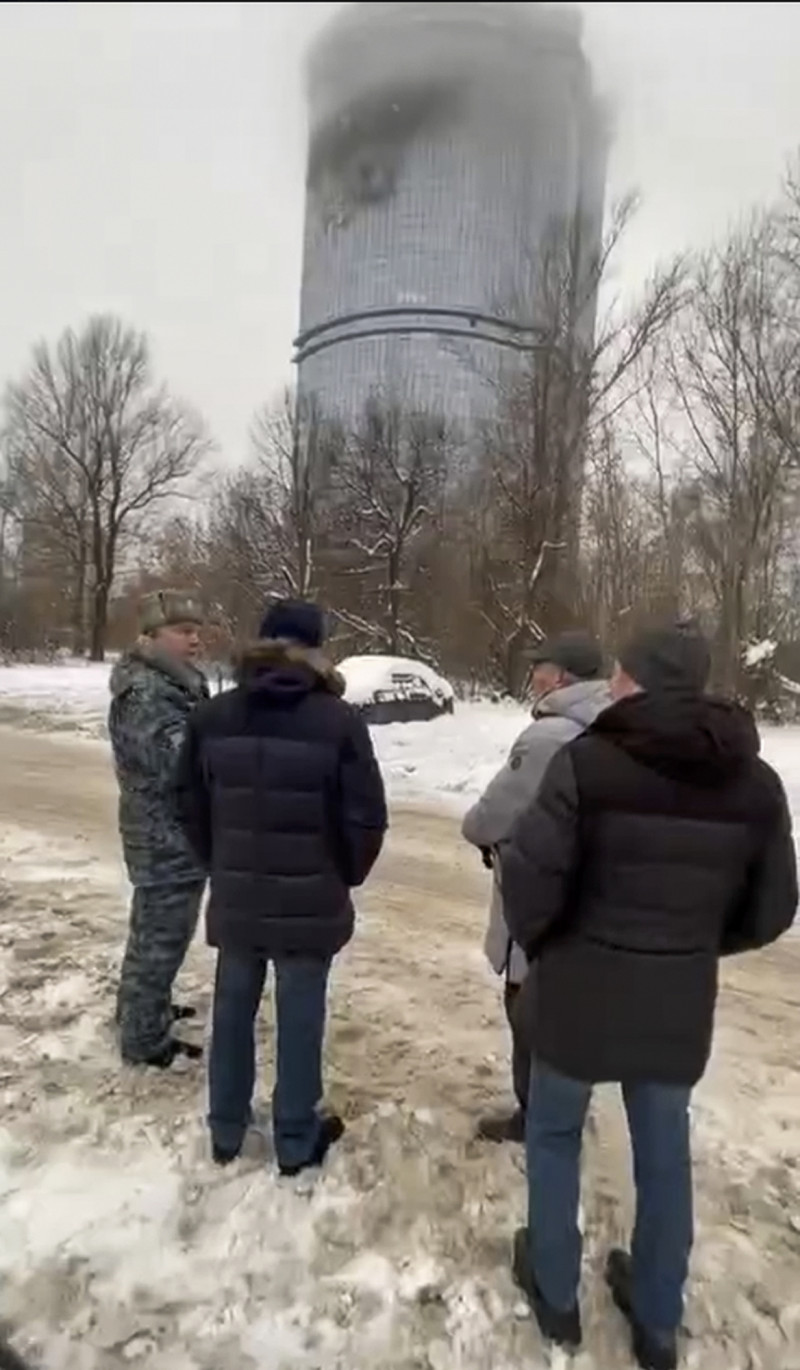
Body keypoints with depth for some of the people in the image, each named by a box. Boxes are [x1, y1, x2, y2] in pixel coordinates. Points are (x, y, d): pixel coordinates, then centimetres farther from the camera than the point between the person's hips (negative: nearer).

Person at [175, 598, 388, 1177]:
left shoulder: (214, 715, -2)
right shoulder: (339, 720, -14)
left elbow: (191, 803, 5)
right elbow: (366, 817, -12)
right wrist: (347, 874, 6)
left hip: (235, 896, 4)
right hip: (310, 901, -3)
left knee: (233, 1009, 19)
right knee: (300, 1017, 11)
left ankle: (226, 1131, 36)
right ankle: (297, 1140, 28)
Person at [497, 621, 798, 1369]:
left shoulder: (587, 760, -19)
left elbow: (531, 876, -21)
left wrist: (535, 940, 0)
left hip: (581, 990, -3)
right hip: (680, 1003, 4)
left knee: (554, 1133, 21)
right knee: (664, 1152, 22)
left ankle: (555, 1293, 39)